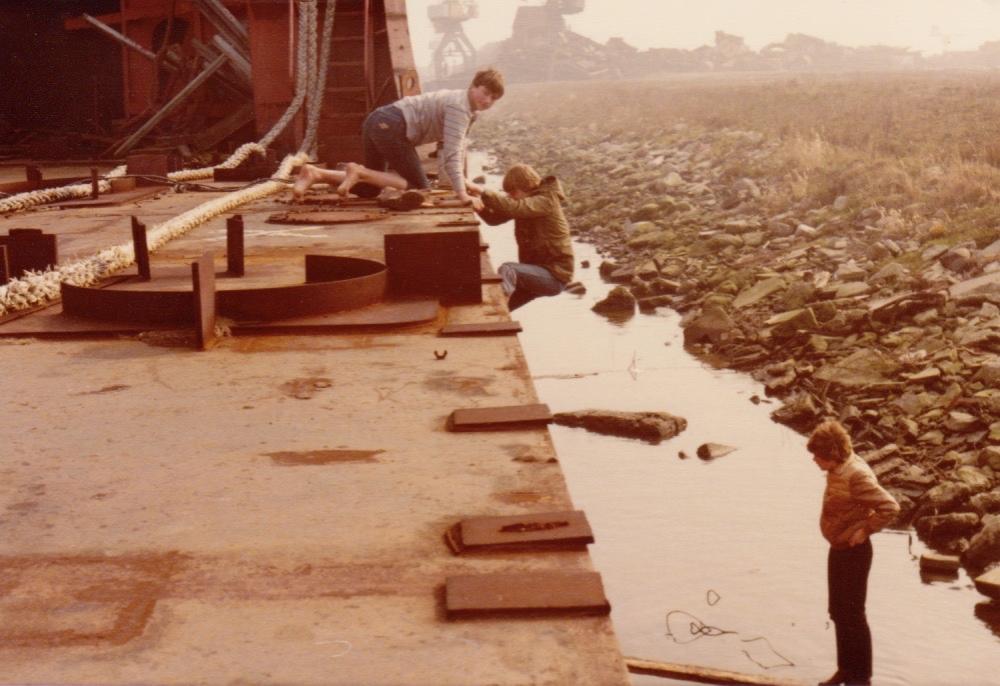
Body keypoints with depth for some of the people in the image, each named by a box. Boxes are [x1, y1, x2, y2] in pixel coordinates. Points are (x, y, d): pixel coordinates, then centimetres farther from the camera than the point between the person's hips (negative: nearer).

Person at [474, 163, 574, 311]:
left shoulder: (547, 200, -18)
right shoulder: (523, 201, 7)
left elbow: (514, 208, -34)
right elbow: (494, 218, 4)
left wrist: (480, 191, -37)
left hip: (554, 275, -9)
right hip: (536, 270, 9)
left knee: (506, 271, -30)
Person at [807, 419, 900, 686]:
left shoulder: (856, 475, -26)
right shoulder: (837, 469, 2)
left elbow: (890, 506, -29)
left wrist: (865, 530, -21)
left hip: (854, 552, -9)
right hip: (838, 550, 9)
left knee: (853, 615, 3)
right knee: (838, 613, 19)